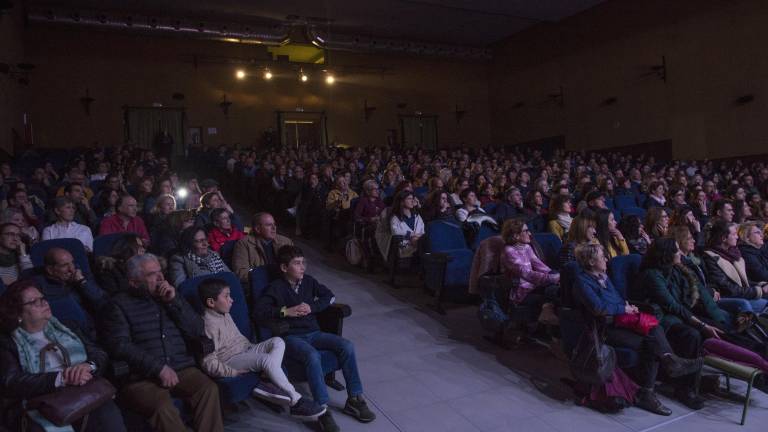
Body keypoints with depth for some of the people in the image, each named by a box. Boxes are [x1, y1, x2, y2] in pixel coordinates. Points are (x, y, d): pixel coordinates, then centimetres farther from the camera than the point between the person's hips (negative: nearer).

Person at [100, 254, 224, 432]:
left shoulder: (170, 297, 20)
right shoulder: (119, 304, 9)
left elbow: (198, 332, 11)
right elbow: (119, 346, -6)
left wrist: (174, 302, 0)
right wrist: (159, 368, -14)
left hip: (182, 369, 3)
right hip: (142, 377, -3)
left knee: (209, 389, -27)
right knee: (163, 405, -34)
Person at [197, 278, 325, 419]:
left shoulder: (224, 314, 12)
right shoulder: (208, 324, -19)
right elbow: (209, 362, -24)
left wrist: (252, 348, 13)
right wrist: (232, 373, -22)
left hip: (246, 350, 10)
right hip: (231, 361, -10)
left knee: (278, 341, -9)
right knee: (266, 359, -31)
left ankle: (270, 383, -30)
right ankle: (297, 402, -27)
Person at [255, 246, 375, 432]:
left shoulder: (308, 281, 11)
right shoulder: (276, 288, -3)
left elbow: (330, 296, 12)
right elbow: (259, 312, -13)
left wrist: (312, 307, -4)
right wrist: (286, 311, -18)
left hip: (313, 332, 5)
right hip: (291, 337, -5)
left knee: (347, 346, -17)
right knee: (312, 355, -36)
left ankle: (354, 399, -7)